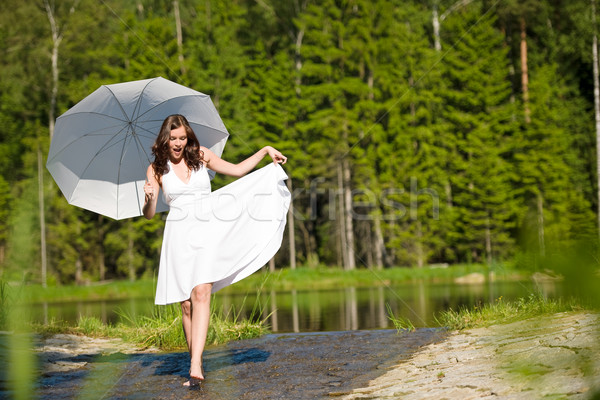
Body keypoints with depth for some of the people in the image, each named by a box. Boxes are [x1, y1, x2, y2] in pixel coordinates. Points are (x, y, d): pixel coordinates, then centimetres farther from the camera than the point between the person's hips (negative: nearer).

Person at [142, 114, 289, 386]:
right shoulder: (157, 169, 6)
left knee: (201, 293, -20)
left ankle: (195, 366, -30)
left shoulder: (201, 156, 9)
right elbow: (149, 214, 1)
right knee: (186, 303, -1)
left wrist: (265, 151, 15)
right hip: (179, 235, 1)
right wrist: (149, 198, -20)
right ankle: (197, 368, 10)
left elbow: (237, 170, 19)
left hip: (207, 232, -1)